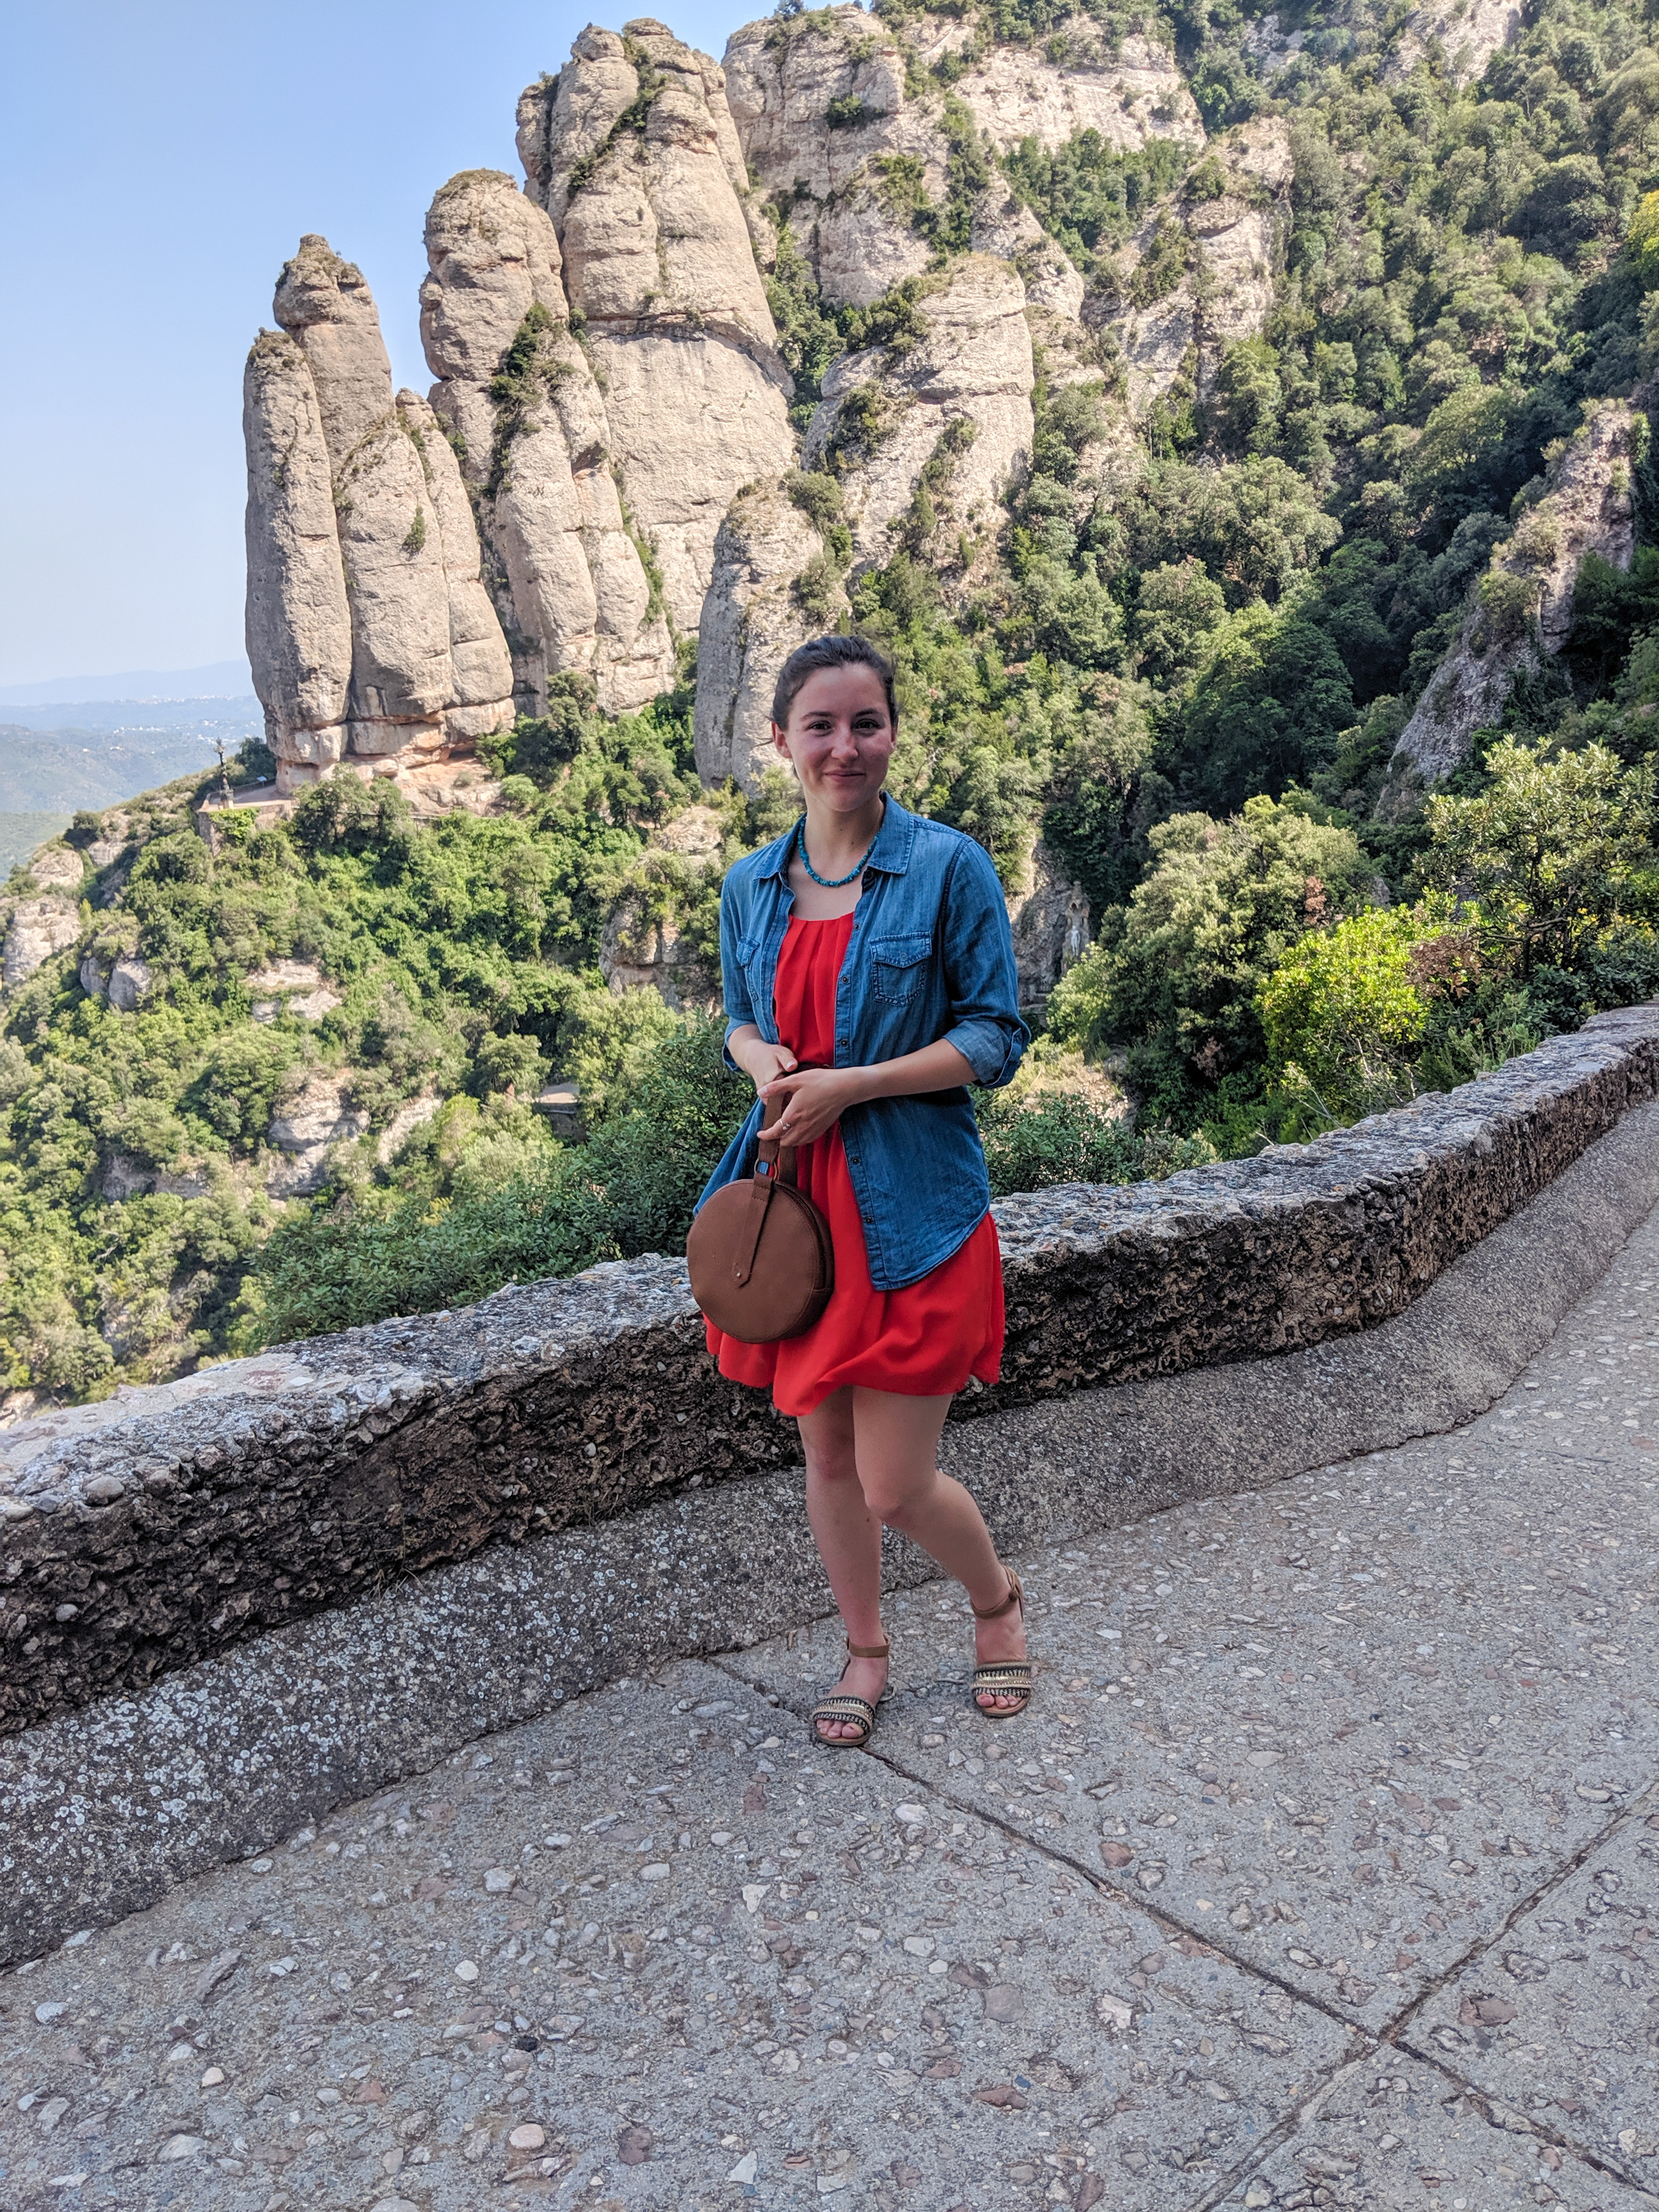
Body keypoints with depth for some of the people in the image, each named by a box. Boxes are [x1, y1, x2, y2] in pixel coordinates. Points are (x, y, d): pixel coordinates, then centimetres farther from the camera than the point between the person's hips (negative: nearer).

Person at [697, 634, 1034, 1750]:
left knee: (895, 1485, 0)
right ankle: (867, 1651, 39)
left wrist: (851, 1085, -17)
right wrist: (763, 1061, -5)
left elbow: (996, 1037, -8)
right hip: (795, 1196, 5)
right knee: (827, 1456, 15)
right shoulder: (752, 886, 6)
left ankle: (999, 1600, 33)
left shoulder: (948, 865, -8)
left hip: (911, 1206, -4)